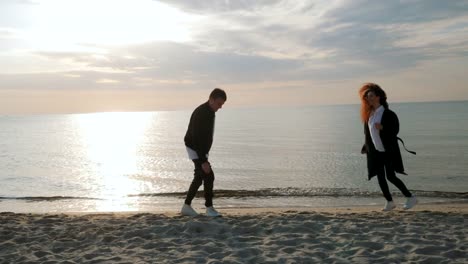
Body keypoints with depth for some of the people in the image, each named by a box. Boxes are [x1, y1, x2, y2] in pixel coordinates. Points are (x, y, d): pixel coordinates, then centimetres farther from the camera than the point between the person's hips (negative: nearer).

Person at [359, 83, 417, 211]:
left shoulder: (388, 114, -12)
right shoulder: (369, 114, 6)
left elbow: (395, 130, -12)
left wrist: (382, 127, -28)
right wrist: (366, 147, 12)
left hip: (389, 151, -6)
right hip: (375, 151, 6)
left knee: (390, 176, -9)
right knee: (380, 177, 4)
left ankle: (411, 198, 8)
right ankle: (389, 202, 18)